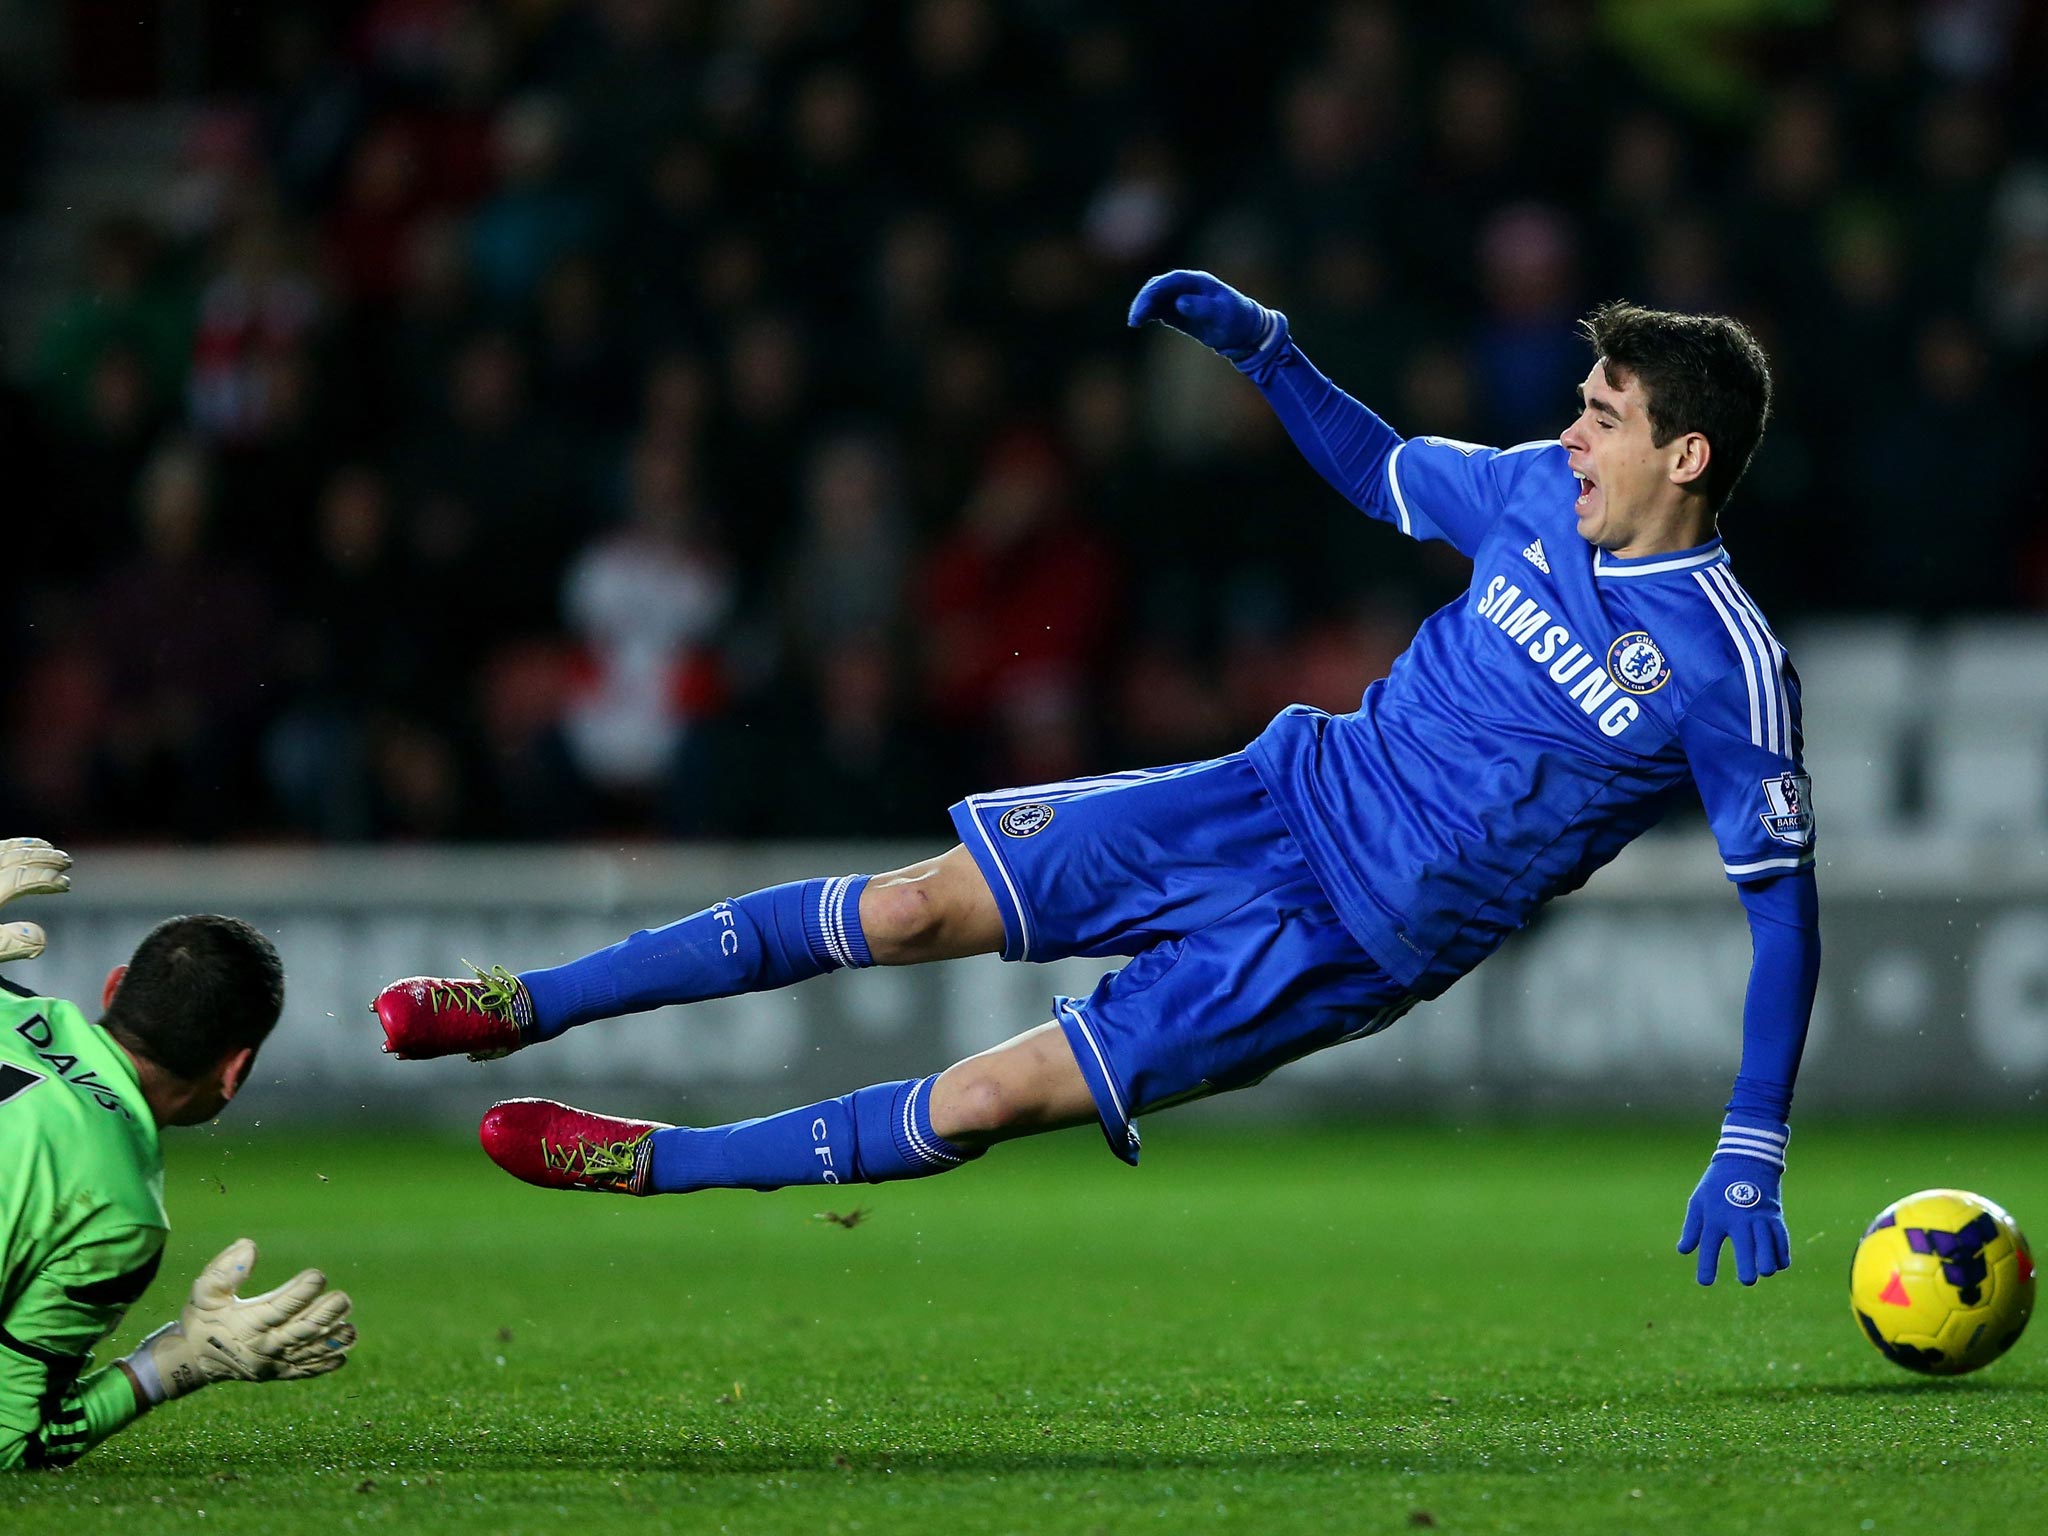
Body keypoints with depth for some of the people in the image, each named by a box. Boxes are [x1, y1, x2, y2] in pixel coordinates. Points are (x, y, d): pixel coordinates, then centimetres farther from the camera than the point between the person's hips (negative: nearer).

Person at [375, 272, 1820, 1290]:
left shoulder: (1726, 666, -19)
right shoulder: (1537, 491, -1)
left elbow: (1783, 900, -13)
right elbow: (1379, 473, 19)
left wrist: (1751, 1152, -18)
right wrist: (1262, 345, 4)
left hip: (1353, 942, -5)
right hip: (1289, 790, 5)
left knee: (994, 1098, -11)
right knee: (918, 906, -5)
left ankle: (658, 1162, 3)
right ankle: (524, 1006, 3)